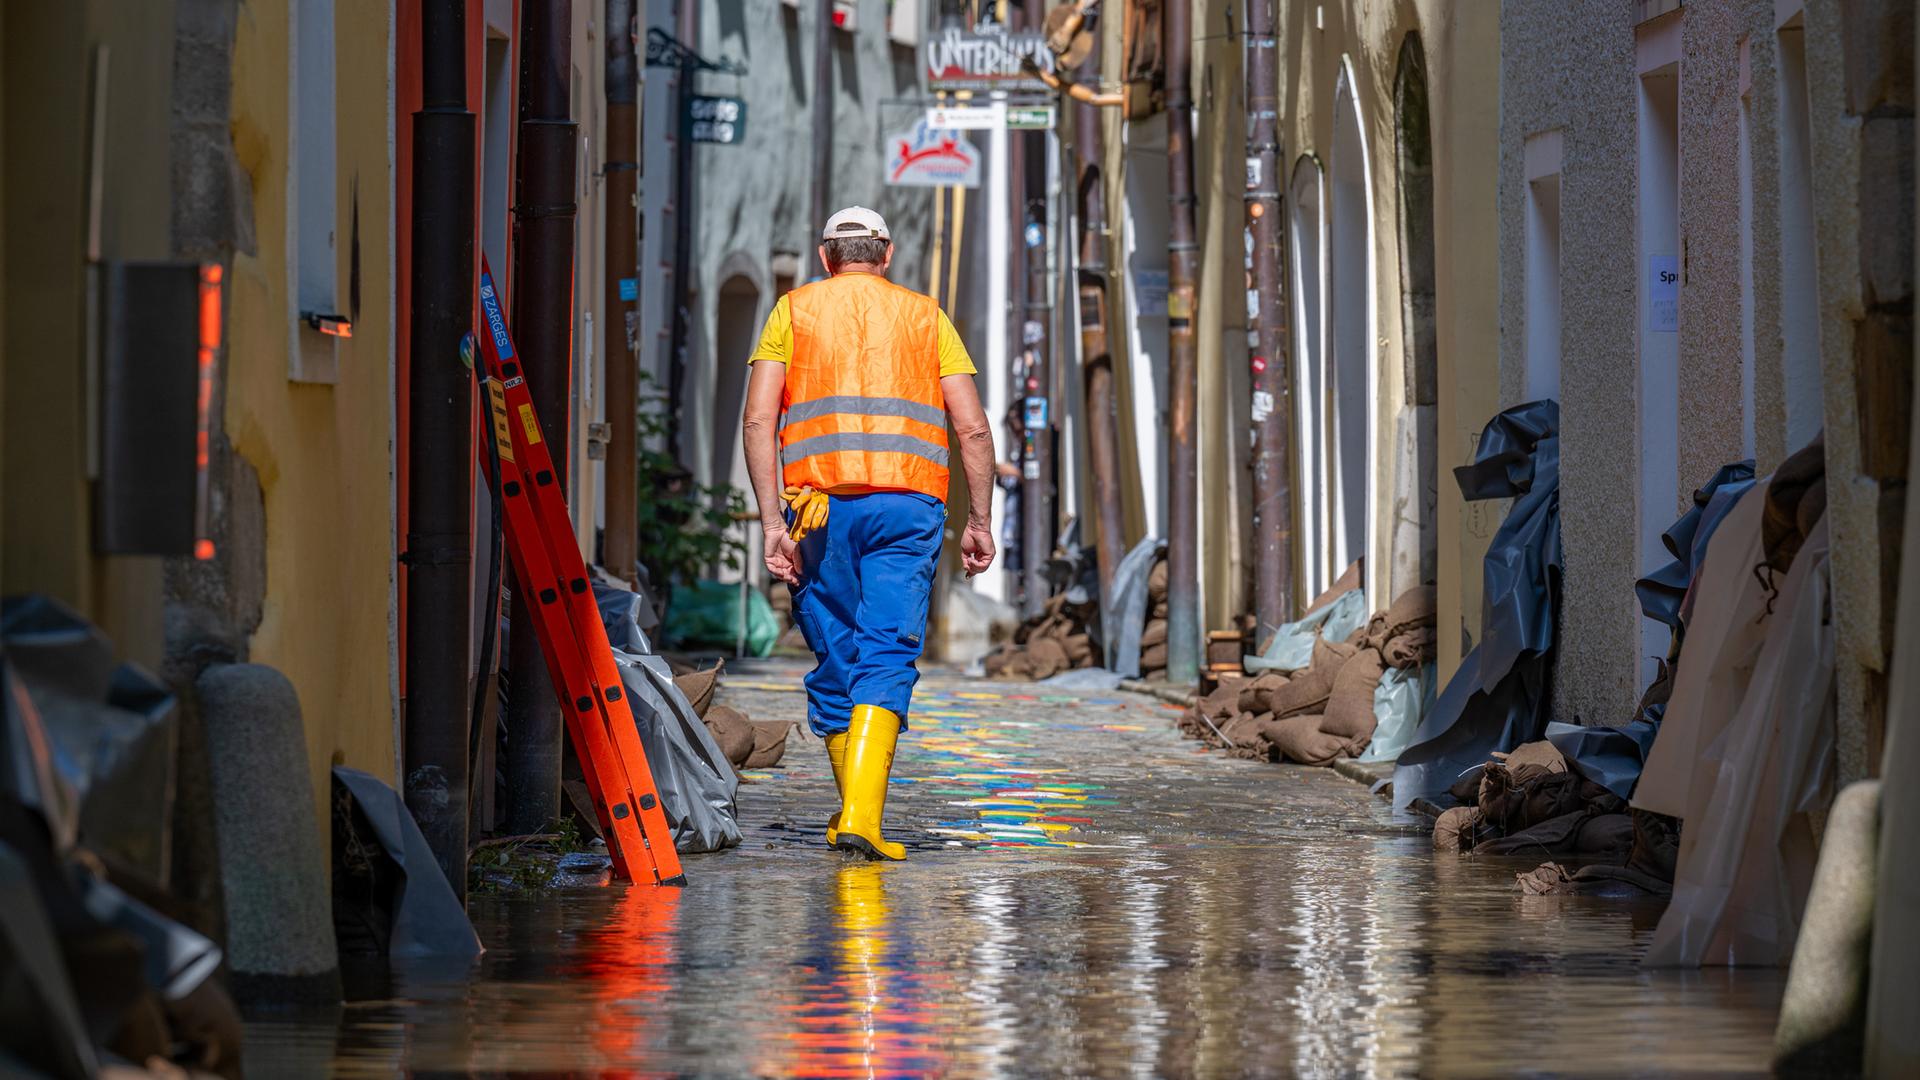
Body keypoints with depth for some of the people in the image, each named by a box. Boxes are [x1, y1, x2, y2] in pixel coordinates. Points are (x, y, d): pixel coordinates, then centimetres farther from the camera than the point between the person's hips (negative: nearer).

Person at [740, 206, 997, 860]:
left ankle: (851, 815, 19)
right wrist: (979, 522, 12)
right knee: (887, 658, -6)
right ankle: (862, 816, -22)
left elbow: (758, 419, 1)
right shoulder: (925, 316, 15)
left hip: (819, 505, 0)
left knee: (836, 659, 11)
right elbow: (973, 428, 6)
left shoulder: (794, 310, 13)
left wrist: (772, 522, -2)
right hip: (908, 505, 0)